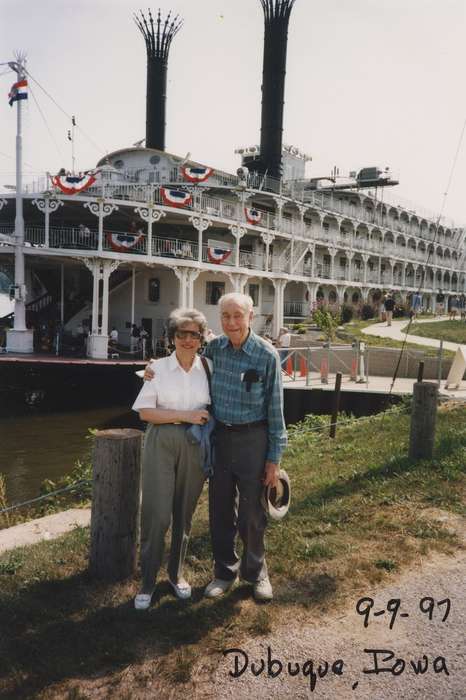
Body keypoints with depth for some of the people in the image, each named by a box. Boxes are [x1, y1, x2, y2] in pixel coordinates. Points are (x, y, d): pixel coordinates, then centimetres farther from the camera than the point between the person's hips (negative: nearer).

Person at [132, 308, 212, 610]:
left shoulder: (208, 367, 4)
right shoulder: (159, 368, -3)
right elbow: (145, 411, -7)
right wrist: (185, 416, -14)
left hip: (195, 445, 2)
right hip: (162, 442, -2)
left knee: (184, 514, 12)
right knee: (157, 514, -6)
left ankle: (176, 573, 31)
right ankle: (148, 581, 10)